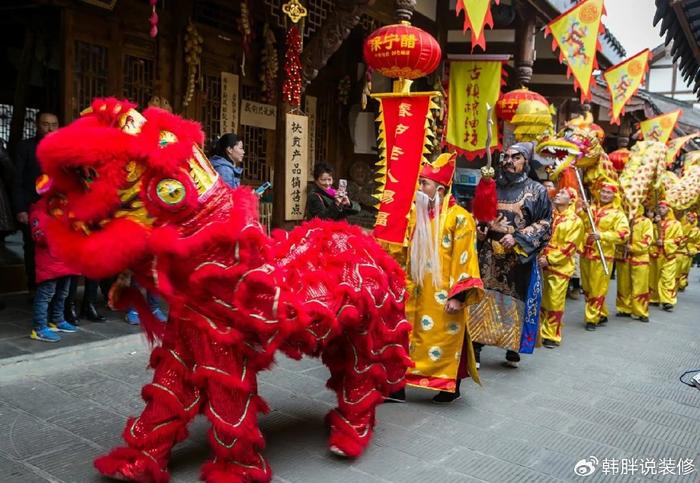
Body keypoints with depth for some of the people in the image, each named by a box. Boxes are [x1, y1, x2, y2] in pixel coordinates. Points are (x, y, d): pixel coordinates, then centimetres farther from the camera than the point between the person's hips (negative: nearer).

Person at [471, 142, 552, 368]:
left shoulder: (537, 191, 3)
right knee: (481, 298, -1)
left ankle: (513, 349, 18)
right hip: (488, 257, 2)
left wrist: (518, 239, -14)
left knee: (515, 301, 4)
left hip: (519, 258, -2)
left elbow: (544, 224, -2)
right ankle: (475, 349, 6)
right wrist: (478, 230, -1)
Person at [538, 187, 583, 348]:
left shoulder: (575, 221, -2)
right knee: (540, 300, 8)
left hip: (559, 267, -4)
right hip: (542, 264, 4)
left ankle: (552, 336, 12)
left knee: (555, 303, 0)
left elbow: (569, 246, -9)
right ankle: (539, 332, 20)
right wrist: (539, 256, -5)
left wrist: (549, 259, -14)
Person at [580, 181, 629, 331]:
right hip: (585, 254, 5)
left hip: (602, 256, -5)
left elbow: (623, 234, -14)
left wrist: (602, 235, -25)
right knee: (587, 289, 13)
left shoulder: (618, 214, -2)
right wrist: (580, 212, -8)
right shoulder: (590, 209, 12)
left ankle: (592, 319, 7)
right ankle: (602, 315, 28)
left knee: (597, 289, -3)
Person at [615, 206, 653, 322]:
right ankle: (624, 309, 21)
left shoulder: (646, 222, -1)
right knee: (623, 286, 9)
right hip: (623, 257, 3)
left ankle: (640, 312, 6)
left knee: (640, 287, -2)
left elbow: (647, 241, -9)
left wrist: (632, 247, -17)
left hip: (639, 258, -3)